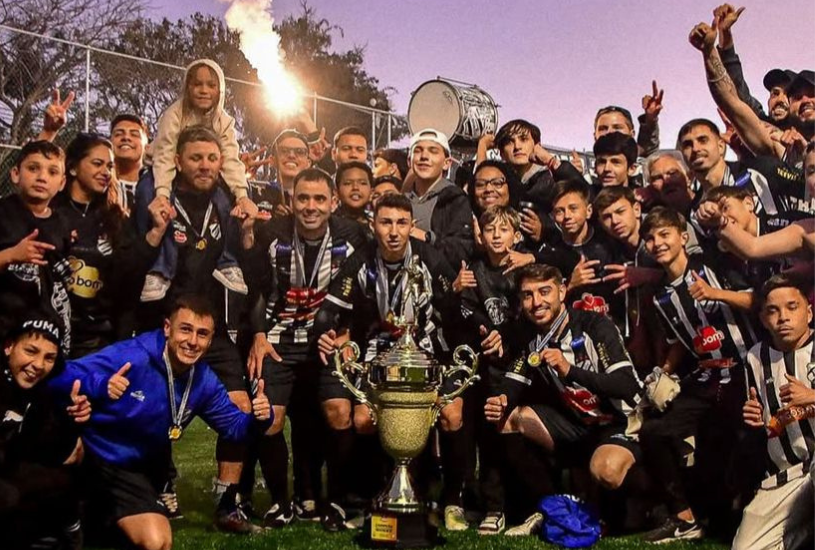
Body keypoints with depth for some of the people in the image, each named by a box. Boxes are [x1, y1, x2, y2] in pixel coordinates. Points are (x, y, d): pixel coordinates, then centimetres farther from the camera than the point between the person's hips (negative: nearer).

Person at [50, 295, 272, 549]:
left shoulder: (204, 381, -6)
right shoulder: (130, 356, -25)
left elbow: (234, 426, 3)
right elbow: (60, 376, -28)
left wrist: (257, 418, -19)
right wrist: (100, 385, -47)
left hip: (134, 471, 5)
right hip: (89, 455, -4)